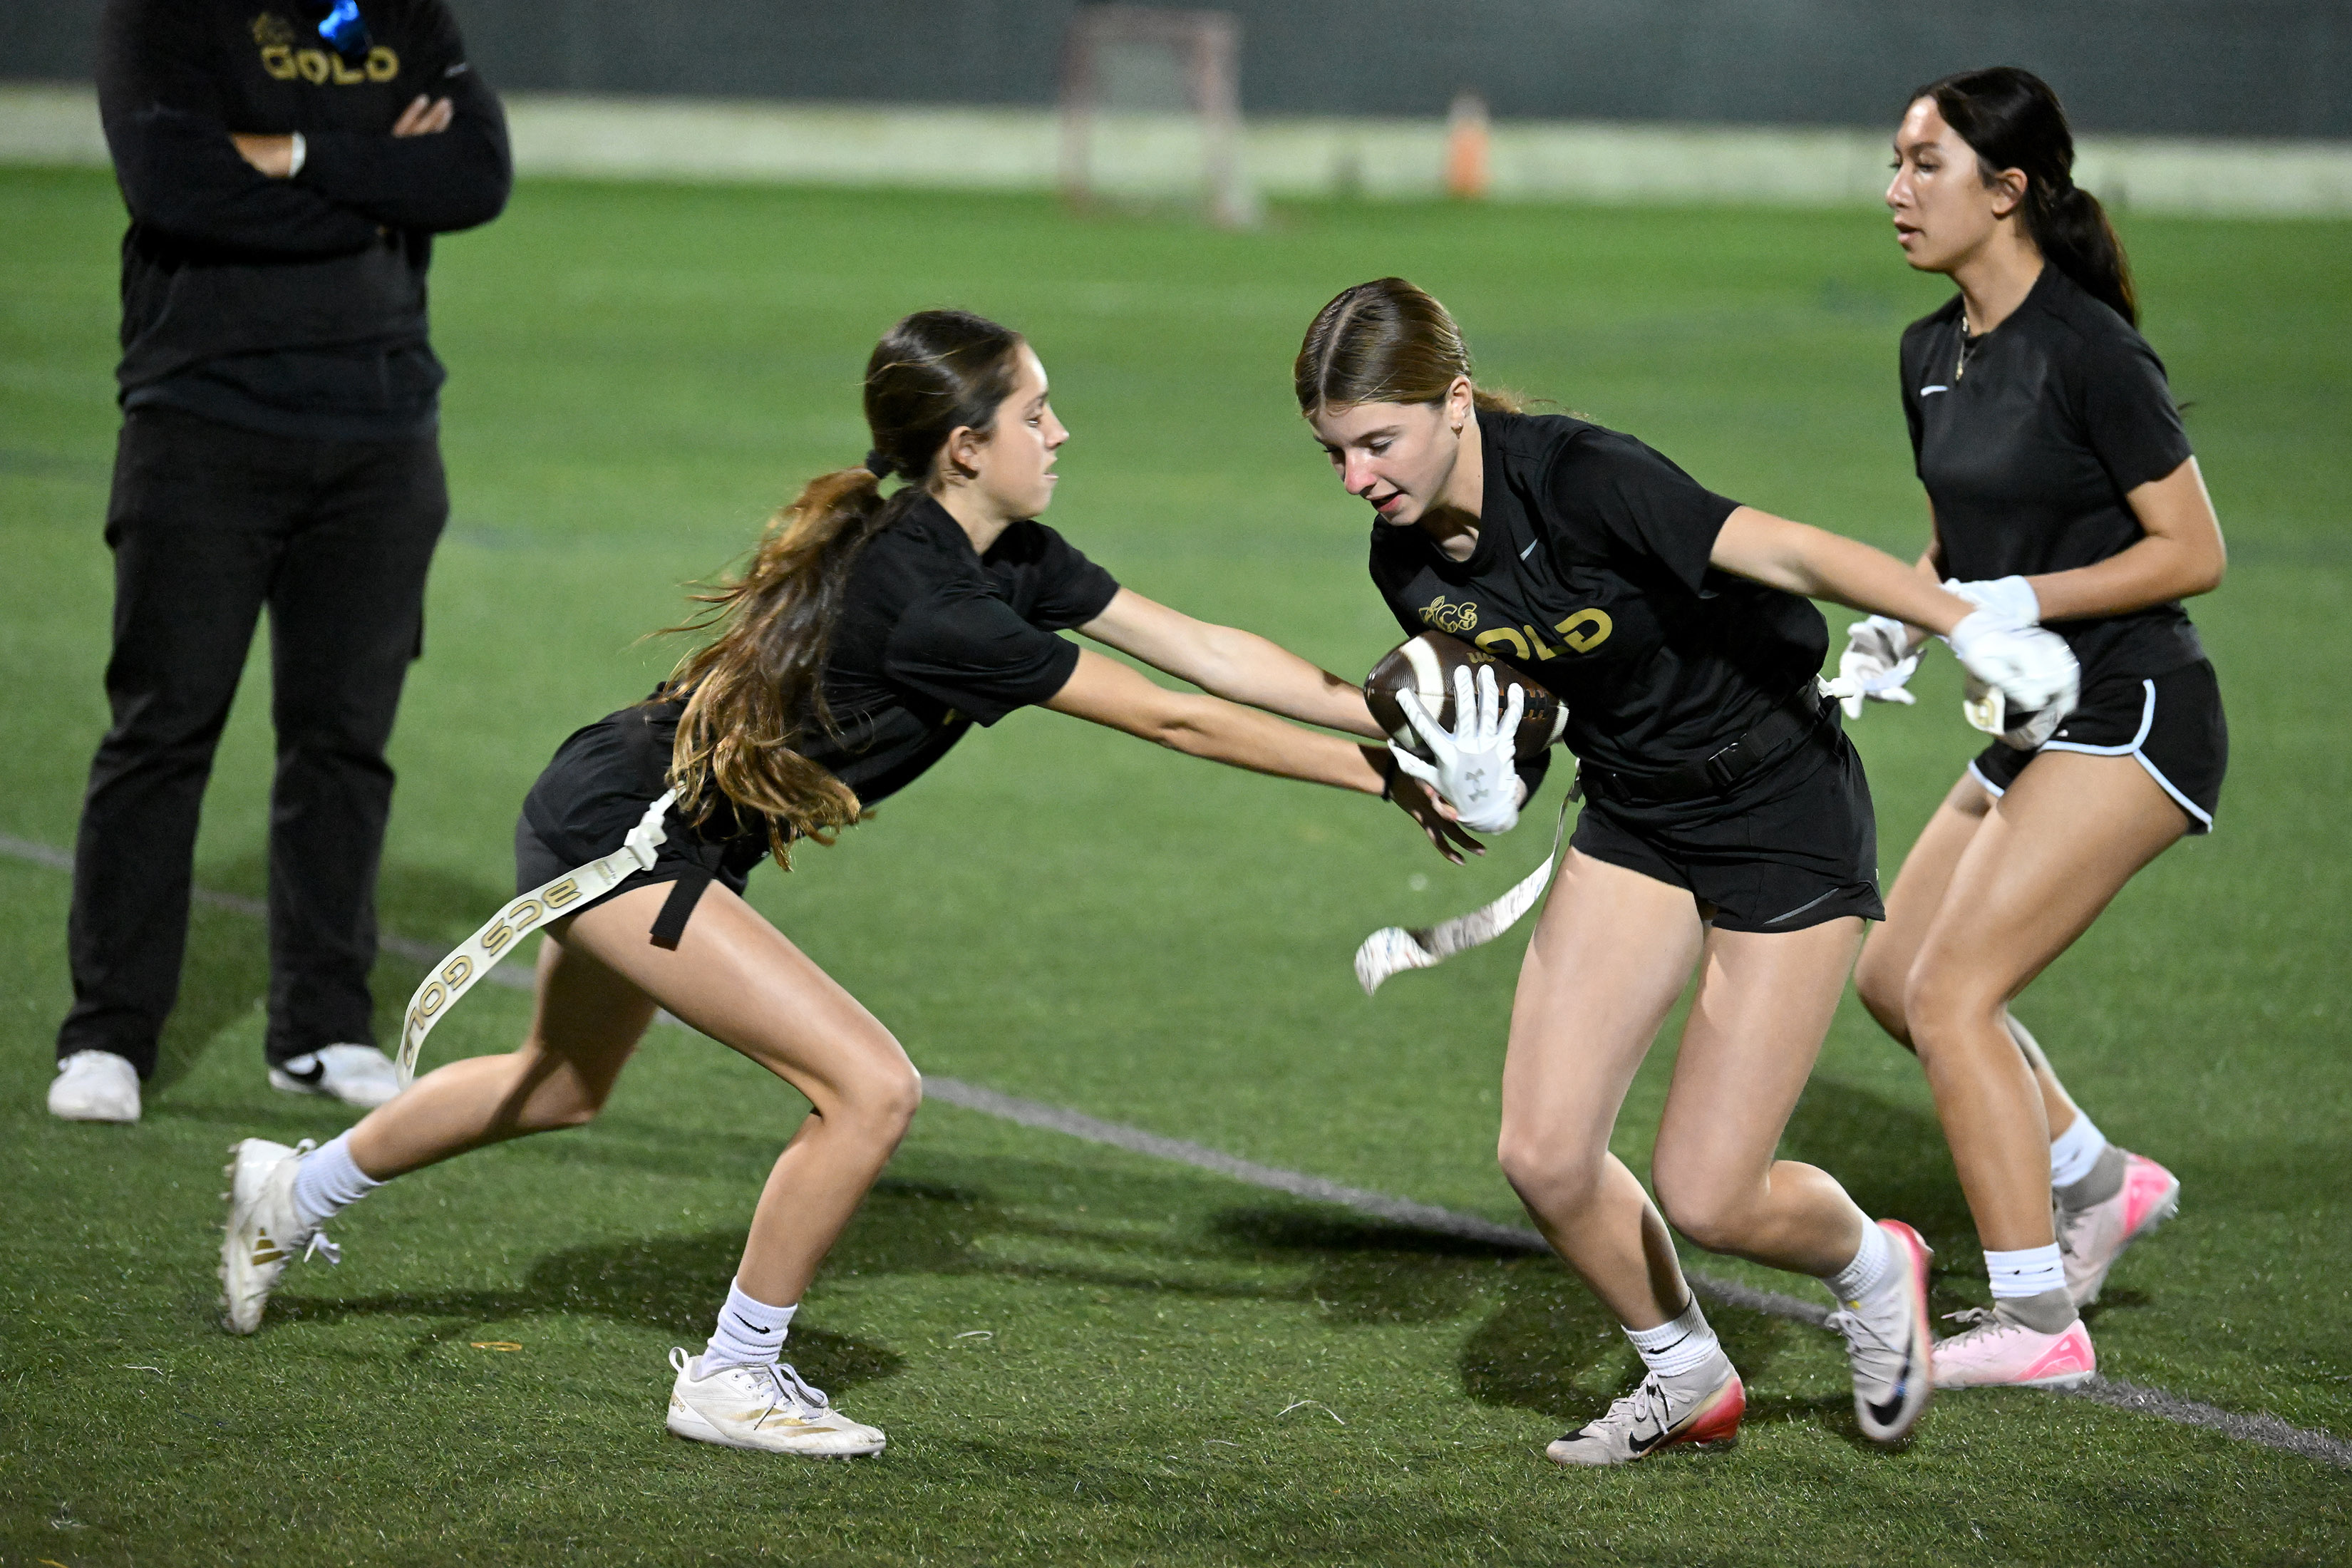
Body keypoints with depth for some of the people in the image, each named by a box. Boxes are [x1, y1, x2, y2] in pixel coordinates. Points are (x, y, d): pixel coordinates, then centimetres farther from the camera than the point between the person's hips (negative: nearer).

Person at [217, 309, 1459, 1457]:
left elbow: (1204, 650, -3)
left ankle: (292, 1191, 50)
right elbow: (1169, 720, -28)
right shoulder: (928, 599, -30)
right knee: (869, 1088, -16)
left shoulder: (1012, 558, -3)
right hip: (617, 832, -10)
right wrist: (1386, 778, -23)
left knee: (563, 1086, 32)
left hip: (610, 816, 10)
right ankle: (732, 1377, 0)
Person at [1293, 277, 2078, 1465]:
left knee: (1705, 1199, -6)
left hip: (1784, 813, -6)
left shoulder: (1577, 479, -27)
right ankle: (1687, 1381, 21)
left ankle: (1873, 1269, 28)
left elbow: (1791, 554, -33)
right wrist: (1481, 792, -13)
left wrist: (1969, 627, -44)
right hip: (1635, 821, 7)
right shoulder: (1409, 563, -5)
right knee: (1543, 1153, -5)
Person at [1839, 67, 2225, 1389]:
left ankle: (2037, 1321, -7)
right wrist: (1904, 616, 1)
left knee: (1952, 988, -13)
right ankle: (2100, 1182, 29)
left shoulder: (2087, 350, -17)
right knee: (1892, 974, 13)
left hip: (2134, 719, -9)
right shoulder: (1932, 353, 8)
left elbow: (2194, 550, -15)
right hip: (2035, 726, 9)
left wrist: (2024, 601, -22)